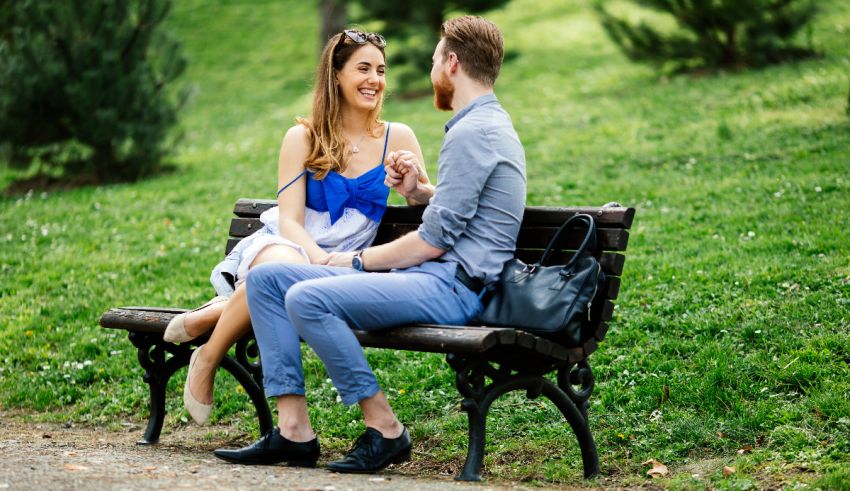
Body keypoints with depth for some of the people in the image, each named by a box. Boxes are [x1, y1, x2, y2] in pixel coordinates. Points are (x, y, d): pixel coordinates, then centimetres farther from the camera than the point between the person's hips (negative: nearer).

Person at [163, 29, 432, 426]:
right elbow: (289, 220, -5)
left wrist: (414, 182, -17)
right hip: (284, 246, 0)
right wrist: (321, 260, -25)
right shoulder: (303, 138, 3)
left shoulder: (397, 138, 8)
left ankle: (217, 313, -14)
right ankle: (207, 361, -21)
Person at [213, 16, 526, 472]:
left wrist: (358, 260, -4)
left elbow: (432, 242, -17)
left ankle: (384, 429, -16)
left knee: (307, 298, -29)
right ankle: (294, 430, -5)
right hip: (432, 277, 11)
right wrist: (418, 191, 15)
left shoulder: (472, 133, -13)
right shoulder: (489, 123, 20)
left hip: (449, 285, -11)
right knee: (266, 277, 2)